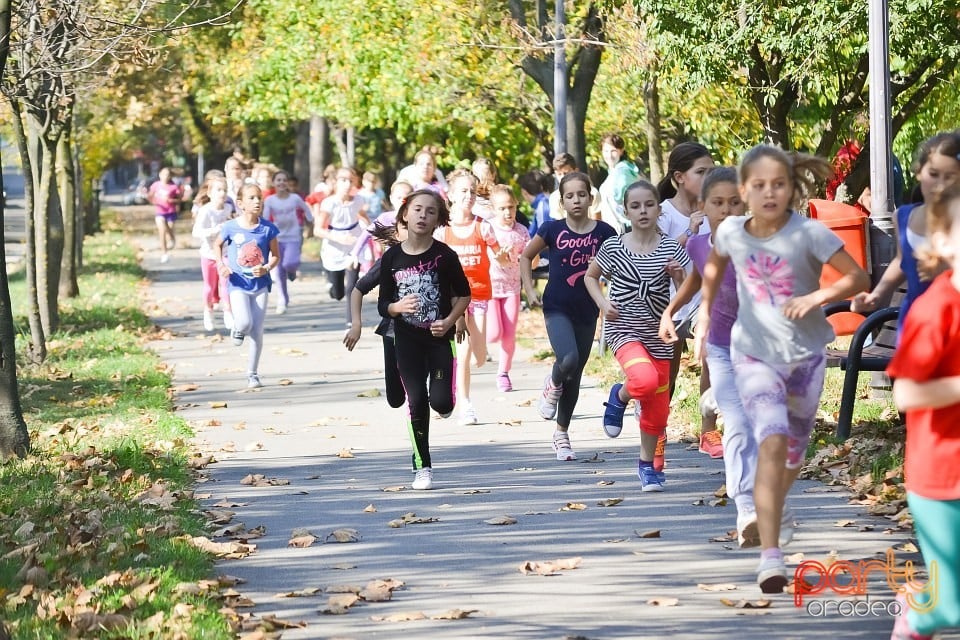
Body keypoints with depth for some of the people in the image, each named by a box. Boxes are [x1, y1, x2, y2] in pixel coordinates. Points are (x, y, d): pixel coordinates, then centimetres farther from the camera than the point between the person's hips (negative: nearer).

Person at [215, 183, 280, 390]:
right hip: (238, 284, -1)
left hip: (260, 284, 1)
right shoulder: (231, 227, -7)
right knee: (245, 322, -22)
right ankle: (238, 330, 17)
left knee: (257, 332, 2)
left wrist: (266, 268, -16)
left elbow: (275, 255, 3)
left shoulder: (267, 228, -6)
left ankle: (253, 374, 15)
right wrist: (221, 264, -5)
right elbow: (218, 245, 12)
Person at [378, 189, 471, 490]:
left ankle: (445, 400, 29)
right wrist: (397, 307, -20)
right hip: (408, 340, 1)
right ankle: (423, 468, 9)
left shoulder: (444, 256, -7)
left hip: (440, 338, -1)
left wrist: (450, 320, -13)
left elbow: (463, 294, 3)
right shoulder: (391, 258, -2)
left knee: (440, 401, -11)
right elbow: (383, 304, 2)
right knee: (416, 402, -2)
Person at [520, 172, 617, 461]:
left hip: (587, 312, 2)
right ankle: (553, 386, 8)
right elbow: (526, 256, 9)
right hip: (557, 309, -2)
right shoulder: (552, 229, -5)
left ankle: (562, 434, 27)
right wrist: (529, 290, 1)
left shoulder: (603, 232, -4)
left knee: (575, 377, 10)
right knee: (568, 360, -27)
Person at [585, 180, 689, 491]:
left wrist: (678, 275, -19)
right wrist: (602, 302, -6)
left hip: (658, 334, 3)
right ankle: (619, 396, 2)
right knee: (645, 380, -32)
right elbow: (590, 277, 11)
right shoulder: (613, 247, -5)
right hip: (623, 329, -3)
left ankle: (647, 465, 29)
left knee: (658, 411, 7)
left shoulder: (670, 249, -2)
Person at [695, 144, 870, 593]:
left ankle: (769, 517, 46)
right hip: (754, 353, 0)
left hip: (805, 354, 1)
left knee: (793, 454, 14)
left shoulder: (809, 233, -15)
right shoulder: (731, 232, -7)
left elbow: (858, 278, -12)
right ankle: (770, 556, -25)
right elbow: (714, 265, 17)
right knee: (773, 442, -22)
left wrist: (816, 297, -26)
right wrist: (705, 311, 11)